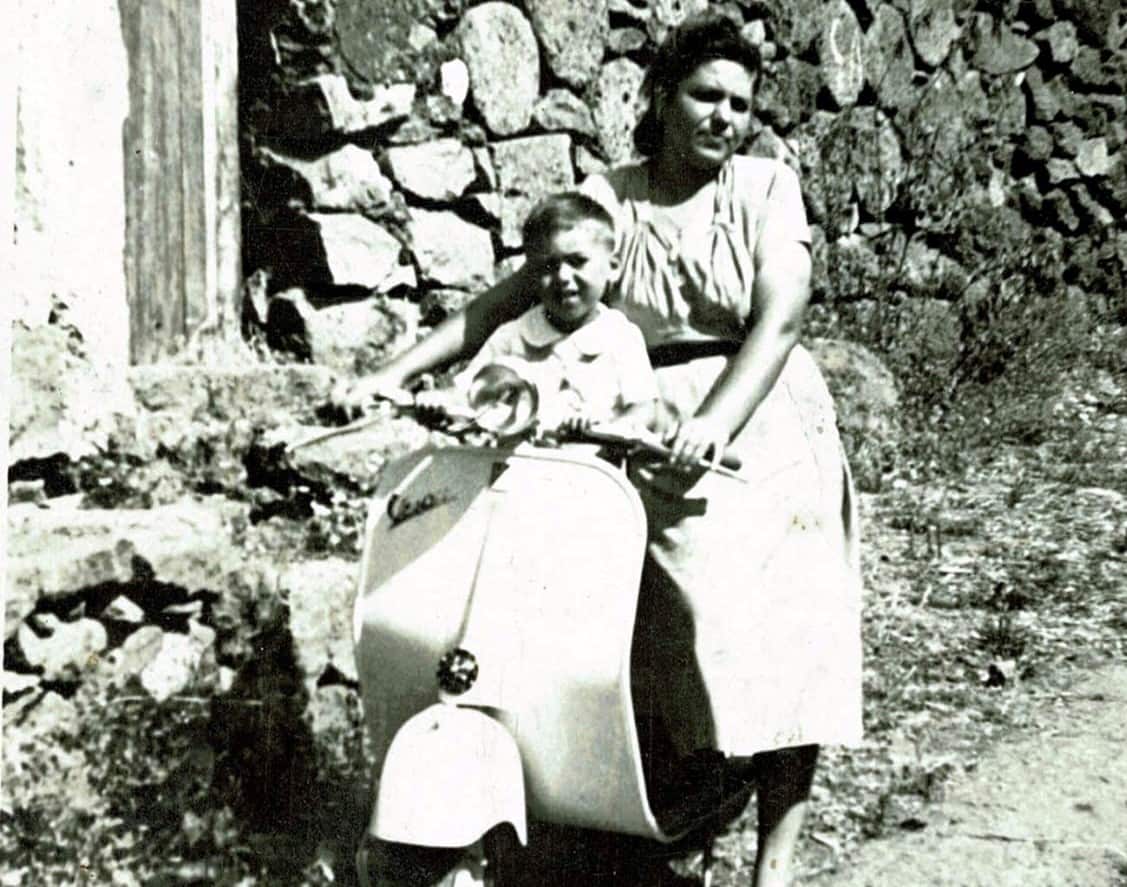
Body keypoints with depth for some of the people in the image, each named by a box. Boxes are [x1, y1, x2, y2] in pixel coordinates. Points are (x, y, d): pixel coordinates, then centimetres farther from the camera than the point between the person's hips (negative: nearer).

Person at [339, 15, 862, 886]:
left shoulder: (766, 186, 2)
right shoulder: (607, 198, 5)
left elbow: (778, 320, -9)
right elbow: (511, 296, 1)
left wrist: (711, 424, -24)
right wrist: (401, 367, -9)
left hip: (762, 424, 0)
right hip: (649, 431, 1)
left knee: (782, 625, -9)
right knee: (690, 622, -13)